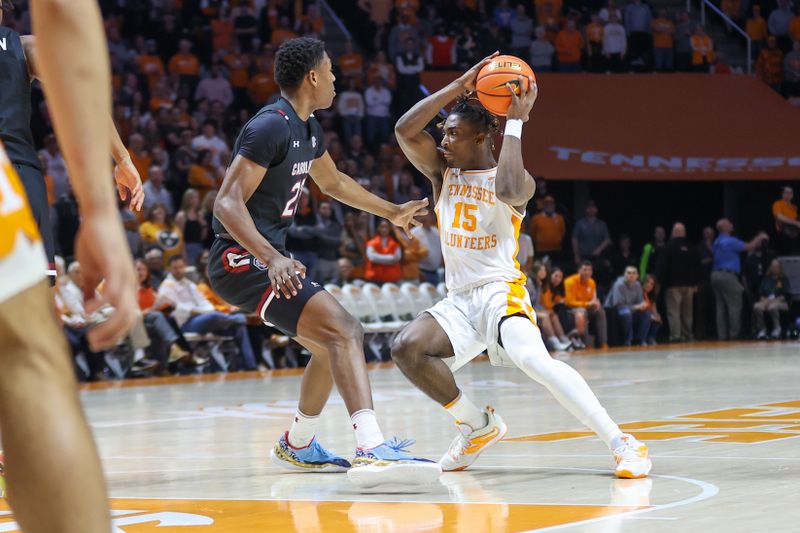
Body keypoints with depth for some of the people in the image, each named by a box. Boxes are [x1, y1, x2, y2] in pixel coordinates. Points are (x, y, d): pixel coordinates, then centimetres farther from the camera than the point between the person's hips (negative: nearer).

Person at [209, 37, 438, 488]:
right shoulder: (271, 126, -17)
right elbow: (228, 203, -24)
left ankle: (297, 446, 38)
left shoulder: (308, 129, 13)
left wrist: (393, 212, 41)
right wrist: (273, 259, -36)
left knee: (334, 343, 23)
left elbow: (333, 182, 33)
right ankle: (372, 450, -39)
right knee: (344, 331, -25)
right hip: (242, 259, -11)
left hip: (266, 257, 11)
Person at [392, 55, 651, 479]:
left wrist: (515, 122, -21)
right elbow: (405, 131, -5)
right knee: (407, 348, -18)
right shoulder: (442, 171, 11)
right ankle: (478, 424, 2)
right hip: (459, 299, 6)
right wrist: (461, 85, -8)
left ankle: (623, 444, -34)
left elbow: (508, 190, -31)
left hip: (501, 291, -6)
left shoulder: (515, 180, -4)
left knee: (533, 359, -33)